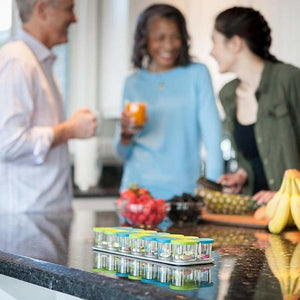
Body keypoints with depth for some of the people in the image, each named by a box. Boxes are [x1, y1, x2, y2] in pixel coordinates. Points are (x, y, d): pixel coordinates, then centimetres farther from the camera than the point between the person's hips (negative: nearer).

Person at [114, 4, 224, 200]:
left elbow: (212, 136, -5)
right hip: (138, 188, 2)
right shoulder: (133, 83, 9)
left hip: (184, 191, -2)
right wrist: (125, 134, -9)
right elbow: (123, 155, 13)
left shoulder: (196, 74, 1)